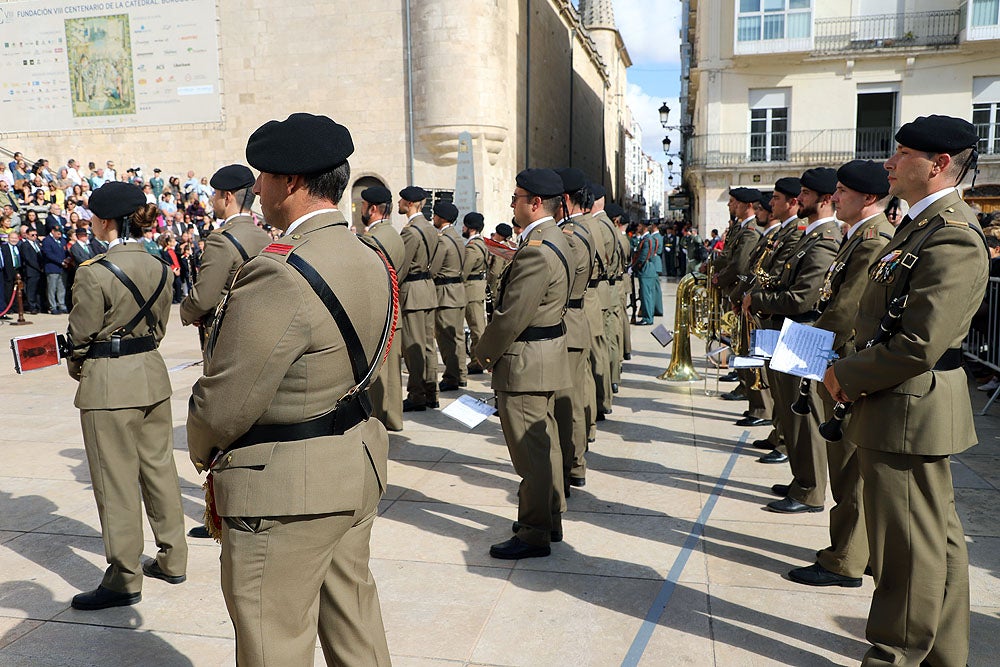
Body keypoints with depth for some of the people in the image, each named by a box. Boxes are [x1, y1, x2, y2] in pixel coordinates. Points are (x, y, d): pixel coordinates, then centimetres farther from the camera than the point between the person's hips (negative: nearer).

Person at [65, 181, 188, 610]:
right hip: (153, 374, 7)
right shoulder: (158, 268, 4)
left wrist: (77, 370, 10)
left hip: (109, 384, -7)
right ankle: (172, 559, 28)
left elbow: (80, 337, -9)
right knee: (159, 466, 16)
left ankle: (124, 580, 14)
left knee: (117, 480, 3)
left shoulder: (94, 273, -16)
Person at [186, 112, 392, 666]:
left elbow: (223, 406, -19)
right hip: (359, 463, 9)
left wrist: (203, 452, 1)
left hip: (286, 492, -9)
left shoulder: (277, 274, -25)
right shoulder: (371, 262, 4)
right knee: (353, 617, 23)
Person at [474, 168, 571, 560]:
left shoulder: (536, 251, -23)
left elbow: (511, 317, -23)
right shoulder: (555, 239, 11)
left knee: (530, 452, 0)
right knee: (544, 442, 19)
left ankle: (534, 535, 12)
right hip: (547, 356, 11)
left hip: (525, 364, -11)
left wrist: (484, 353, -8)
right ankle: (550, 520, 33)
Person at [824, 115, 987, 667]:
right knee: (936, 535, 21)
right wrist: (851, 368, 7)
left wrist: (846, 375, -14)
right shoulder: (921, 224, 13)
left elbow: (920, 345, -26)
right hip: (905, 408, 11)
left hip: (909, 411, -11)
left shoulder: (952, 238, -20)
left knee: (908, 544, 4)